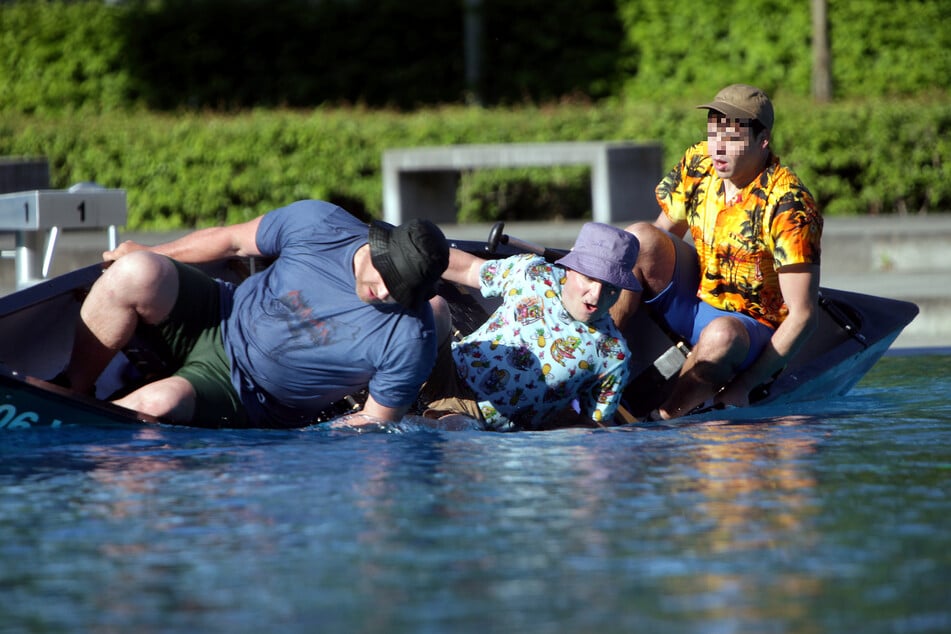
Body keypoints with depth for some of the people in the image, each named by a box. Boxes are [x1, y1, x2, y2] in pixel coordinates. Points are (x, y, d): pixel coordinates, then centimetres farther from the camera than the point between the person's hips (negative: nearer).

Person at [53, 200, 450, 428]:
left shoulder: (411, 342, -22)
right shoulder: (316, 225, -14)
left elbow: (375, 421, -9)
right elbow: (234, 241, 3)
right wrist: (148, 256, 14)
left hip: (248, 401, -4)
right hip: (219, 321, 4)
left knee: (160, 404, -35)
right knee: (135, 274, -25)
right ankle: (68, 388, -3)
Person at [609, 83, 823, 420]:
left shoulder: (787, 206, -23)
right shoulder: (698, 163, -5)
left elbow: (803, 315, -23)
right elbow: (665, 233, 10)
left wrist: (745, 385, -29)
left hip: (754, 329, -6)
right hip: (693, 301, 6)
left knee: (723, 334, -41)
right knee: (641, 237, -17)